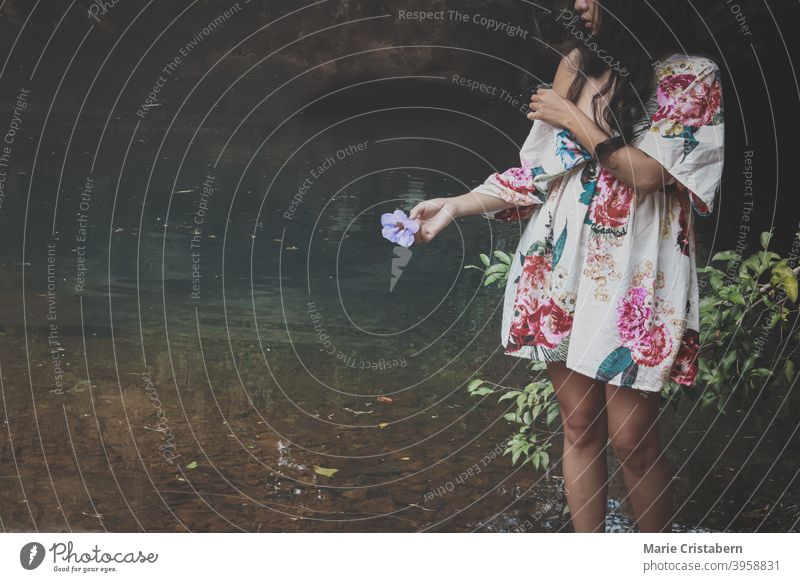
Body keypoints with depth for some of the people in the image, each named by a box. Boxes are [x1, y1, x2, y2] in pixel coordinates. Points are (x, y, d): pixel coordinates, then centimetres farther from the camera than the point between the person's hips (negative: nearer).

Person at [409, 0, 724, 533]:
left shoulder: (692, 76, -5)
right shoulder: (578, 62, 9)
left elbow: (648, 175, -14)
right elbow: (540, 171, 9)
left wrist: (573, 120, -8)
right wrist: (455, 206, 1)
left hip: (633, 278, -4)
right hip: (560, 267, 4)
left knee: (632, 437, -2)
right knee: (580, 425, 8)